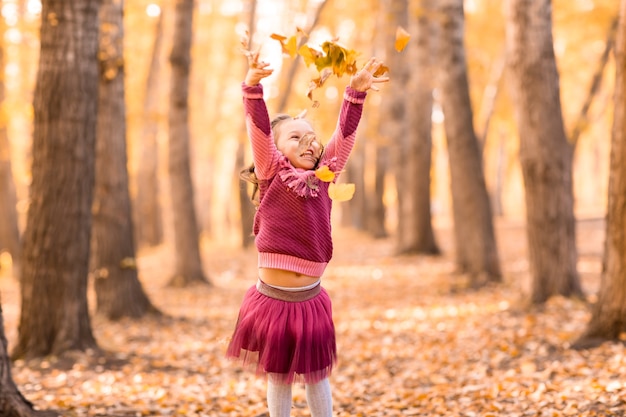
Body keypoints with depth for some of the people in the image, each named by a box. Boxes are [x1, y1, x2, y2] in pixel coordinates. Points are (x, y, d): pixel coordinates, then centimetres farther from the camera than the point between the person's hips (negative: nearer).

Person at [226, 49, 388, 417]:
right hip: (272, 298, -2)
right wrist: (253, 86, -26)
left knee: (316, 374, 12)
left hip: (310, 298, 2)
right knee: (278, 375, 10)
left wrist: (356, 92, -10)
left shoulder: (323, 176, 6)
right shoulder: (272, 174, -1)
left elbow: (345, 134, 0)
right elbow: (259, 128, -13)